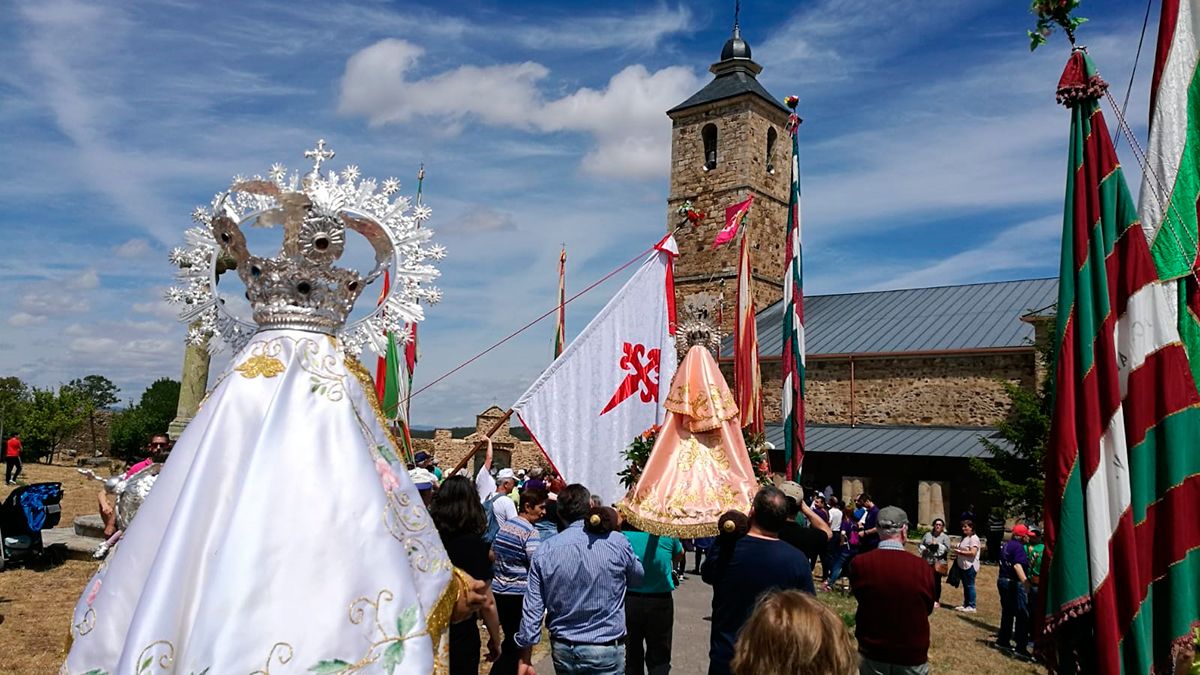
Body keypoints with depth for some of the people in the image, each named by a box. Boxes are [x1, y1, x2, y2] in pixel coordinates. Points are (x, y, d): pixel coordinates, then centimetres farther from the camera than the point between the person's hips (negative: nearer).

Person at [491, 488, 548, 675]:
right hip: (519, 595, -8)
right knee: (517, 644, 5)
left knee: (510, 641, 19)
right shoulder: (530, 532, -16)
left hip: (498, 591, 8)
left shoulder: (505, 525, 8)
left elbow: (492, 555, 17)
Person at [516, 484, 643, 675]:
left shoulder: (544, 551, -6)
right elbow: (638, 576, 7)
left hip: (563, 650, 3)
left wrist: (525, 659, 4)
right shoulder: (616, 542, -13)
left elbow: (532, 608, -4)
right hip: (605, 650, -3)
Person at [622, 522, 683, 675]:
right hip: (660, 601, 0)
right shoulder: (667, 533, -13)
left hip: (629, 601, 0)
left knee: (631, 658, 16)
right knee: (659, 659, 11)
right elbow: (679, 555, 7)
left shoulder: (622, 535, -16)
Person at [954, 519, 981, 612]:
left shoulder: (974, 538, -13)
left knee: (970, 586, -3)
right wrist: (956, 555, 9)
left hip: (970, 566, -9)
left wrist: (960, 552, -18)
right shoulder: (962, 537, 15)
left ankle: (971, 606, 2)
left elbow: (973, 553, -22)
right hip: (962, 565, 9)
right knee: (965, 586, 13)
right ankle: (965, 604, 19)